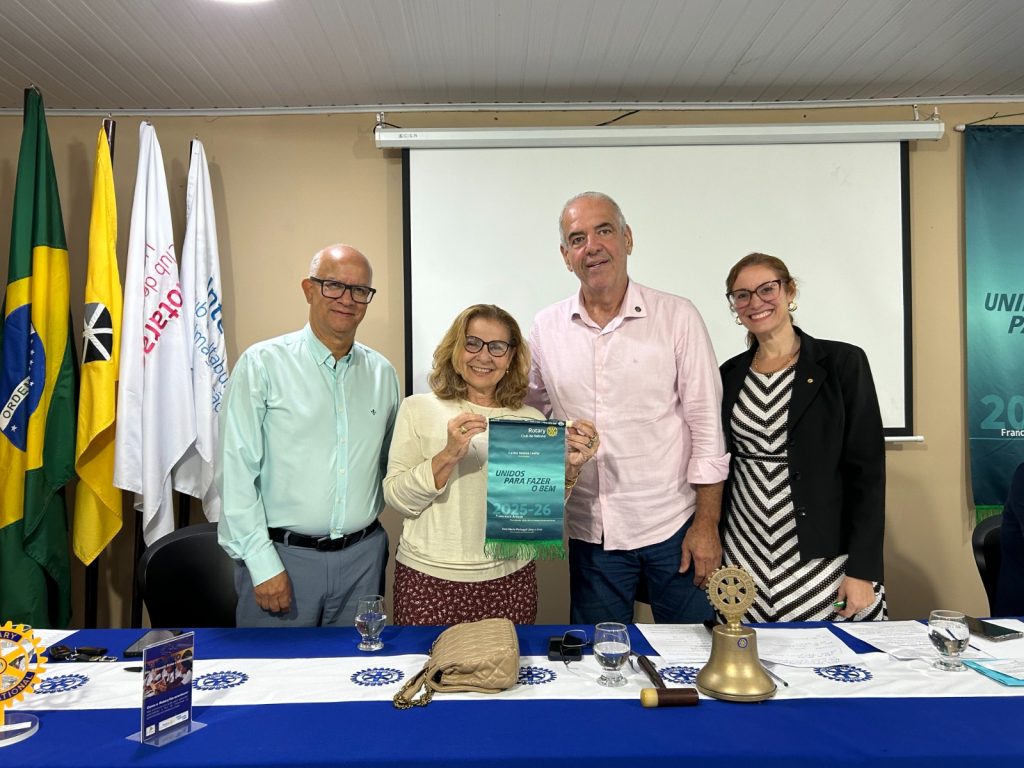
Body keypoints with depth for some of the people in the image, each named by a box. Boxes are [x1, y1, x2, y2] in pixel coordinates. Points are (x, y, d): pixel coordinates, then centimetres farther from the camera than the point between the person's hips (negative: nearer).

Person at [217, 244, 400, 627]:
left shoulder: (382, 373, 7)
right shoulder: (263, 363, -6)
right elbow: (236, 470, -9)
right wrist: (263, 563, -11)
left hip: (363, 556, 4)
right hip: (282, 555, -3)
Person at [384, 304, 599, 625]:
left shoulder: (531, 419, 4)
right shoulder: (418, 409, 0)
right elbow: (397, 499, -7)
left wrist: (570, 468, -14)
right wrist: (448, 455, -21)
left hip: (509, 578, 2)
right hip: (428, 579, -1)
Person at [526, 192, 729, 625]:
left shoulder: (677, 318, -6)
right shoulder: (545, 329, 2)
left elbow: (707, 426, -5)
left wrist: (706, 524, -7)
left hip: (672, 525, -2)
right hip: (591, 532, 3)